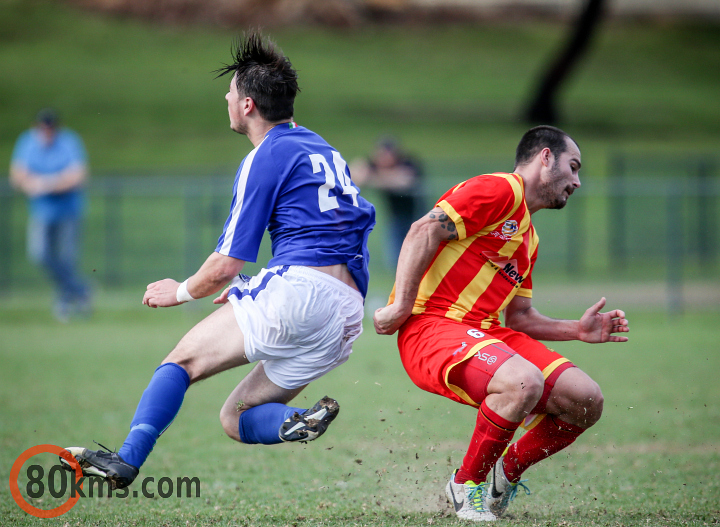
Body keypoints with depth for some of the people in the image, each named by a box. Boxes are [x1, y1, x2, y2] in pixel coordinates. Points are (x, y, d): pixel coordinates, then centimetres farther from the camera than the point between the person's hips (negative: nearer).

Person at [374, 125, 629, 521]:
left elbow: (519, 318, 26)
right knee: (524, 382, -35)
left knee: (586, 401, -5)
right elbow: (425, 231, -15)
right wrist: (402, 305, -21)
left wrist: (576, 331, 11)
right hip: (432, 326, -9)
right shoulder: (500, 190, -6)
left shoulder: (529, 239, 25)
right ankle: (466, 485, -12)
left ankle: (508, 472, 17)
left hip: (487, 332, 9)